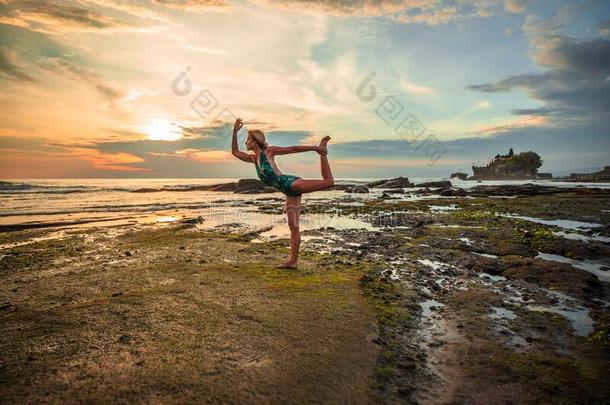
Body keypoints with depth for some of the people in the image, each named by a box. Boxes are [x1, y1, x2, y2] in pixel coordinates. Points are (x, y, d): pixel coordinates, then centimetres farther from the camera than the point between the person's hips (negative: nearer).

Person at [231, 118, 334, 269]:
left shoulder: (269, 151, 2)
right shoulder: (253, 158, 21)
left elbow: (293, 149, 0)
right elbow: (235, 152, 29)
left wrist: (314, 148, -6)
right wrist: (235, 131, 21)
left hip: (291, 183, -7)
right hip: (290, 193, 7)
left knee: (328, 182, -23)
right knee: (293, 228, 5)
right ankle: (292, 261, 7)